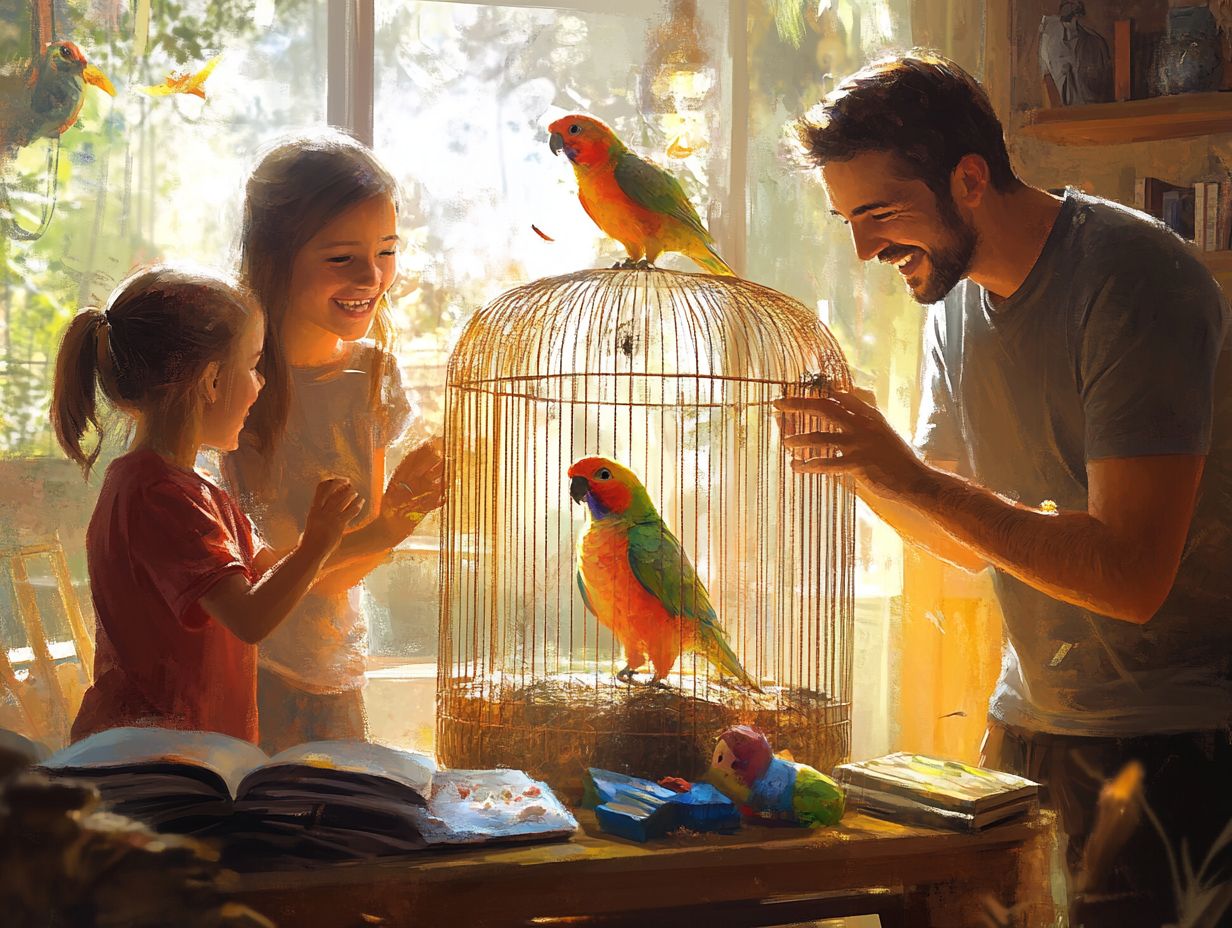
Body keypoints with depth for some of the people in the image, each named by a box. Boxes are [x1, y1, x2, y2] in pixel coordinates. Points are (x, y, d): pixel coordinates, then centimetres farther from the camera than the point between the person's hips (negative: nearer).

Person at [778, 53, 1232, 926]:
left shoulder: (1131, 278, -19)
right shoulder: (956, 293, 7)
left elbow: (1131, 576, -26)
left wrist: (911, 476, -27)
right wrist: (858, 459, -3)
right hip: (1028, 721, 7)